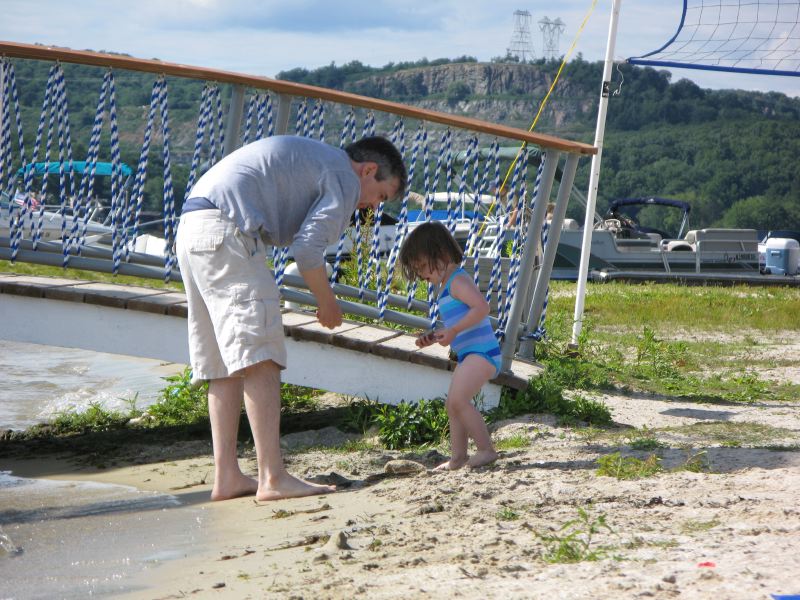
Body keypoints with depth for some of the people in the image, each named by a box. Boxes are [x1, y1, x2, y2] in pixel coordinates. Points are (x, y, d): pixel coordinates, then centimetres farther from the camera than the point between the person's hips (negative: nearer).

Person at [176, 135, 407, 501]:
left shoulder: (311, 158, 30)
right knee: (260, 359, -12)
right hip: (225, 229, -10)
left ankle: (226, 477, 9)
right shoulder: (345, 180, 0)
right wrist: (327, 302, 4)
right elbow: (307, 248, -11)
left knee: (225, 364, 10)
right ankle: (273, 478, -17)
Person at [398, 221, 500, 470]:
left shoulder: (458, 281, -13)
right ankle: (457, 457, 15)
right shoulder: (448, 285, 20)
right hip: (470, 354, 11)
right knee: (453, 404, 12)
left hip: (481, 352, -11)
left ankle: (487, 449, -15)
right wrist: (434, 336, 14)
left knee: (457, 400, -20)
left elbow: (482, 307, -27)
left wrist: (453, 331, -25)